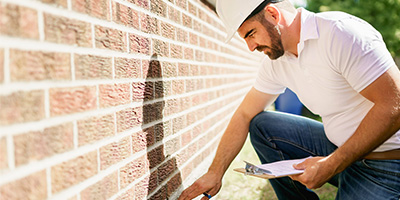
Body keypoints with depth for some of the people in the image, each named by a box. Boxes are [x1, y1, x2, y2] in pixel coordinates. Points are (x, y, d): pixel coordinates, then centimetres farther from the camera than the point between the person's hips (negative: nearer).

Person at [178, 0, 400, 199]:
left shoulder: (341, 32, -23)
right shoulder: (276, 61, 1)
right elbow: (245, 114, 7)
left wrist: (331, 165, -24)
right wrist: (214, 173, 6)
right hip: (339, 146, 7)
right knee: (261, 126, -1)